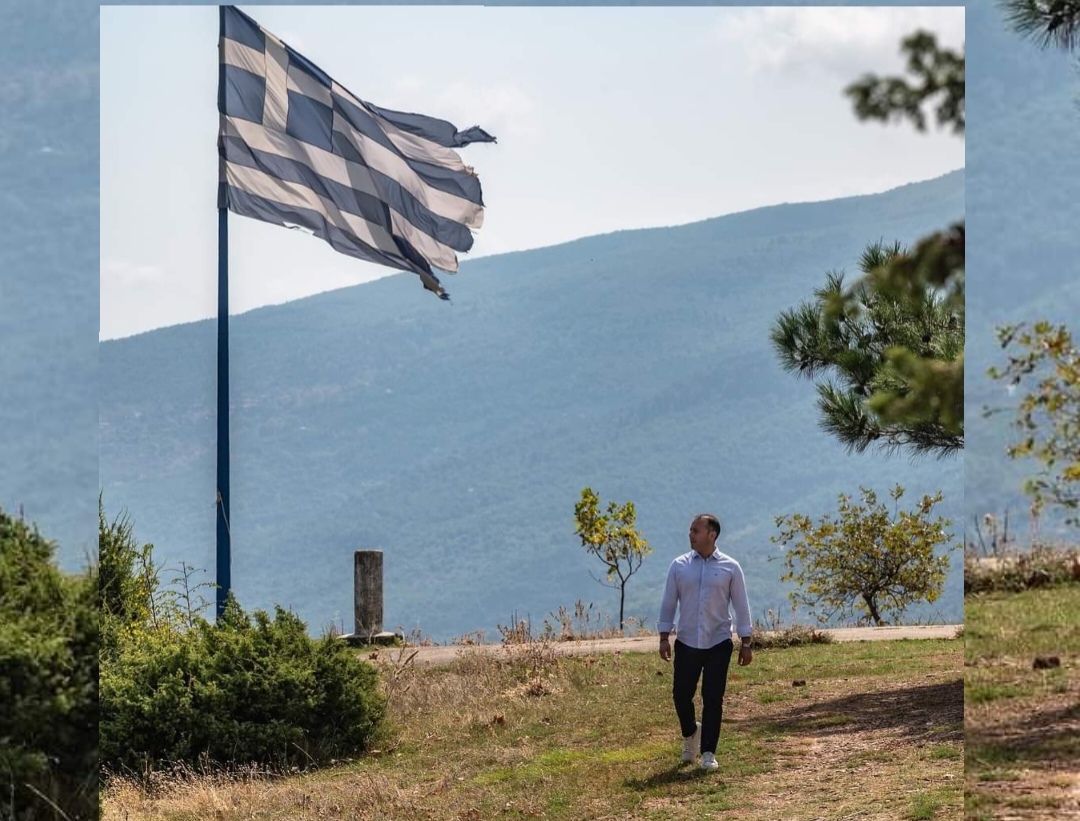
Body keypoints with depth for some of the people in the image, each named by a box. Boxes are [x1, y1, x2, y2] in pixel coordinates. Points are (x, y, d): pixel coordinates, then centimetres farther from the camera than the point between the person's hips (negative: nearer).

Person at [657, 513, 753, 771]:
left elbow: (741, 606, 2)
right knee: (681, 694, 3)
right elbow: (668, 603, 6)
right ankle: (690, 733, 33)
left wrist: (746, 643, 0)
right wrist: (664, 638, 0)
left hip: (718, 644, -2)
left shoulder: (730, 568, -1)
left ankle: (708, 753, 3)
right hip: (687, 643, 2)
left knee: (713, 699, -5)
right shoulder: (679, 566, 3)